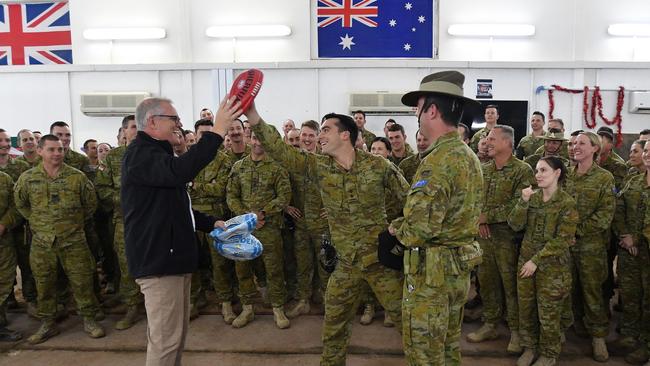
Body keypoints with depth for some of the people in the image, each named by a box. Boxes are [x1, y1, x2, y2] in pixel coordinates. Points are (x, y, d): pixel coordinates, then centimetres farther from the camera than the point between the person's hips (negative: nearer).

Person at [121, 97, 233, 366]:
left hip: (172, 256, 10)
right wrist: (218, 131, -33)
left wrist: (210, 223, 17)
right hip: (158, 260, -10)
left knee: (177, 332, 18)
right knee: (166, 338, -4)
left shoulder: (156, 153, 20)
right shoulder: (140, 154, -14)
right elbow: (180, 171, -36)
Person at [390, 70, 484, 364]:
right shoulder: (470, 156, 9)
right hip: (459, 268, 9)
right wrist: (406, 226, 8)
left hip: (432, 272, -9)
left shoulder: (438, 160, -22)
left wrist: (396, 228, -6)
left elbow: (419, 229, -27)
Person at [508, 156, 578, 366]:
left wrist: (536, 260, -16)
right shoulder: (532, 197, 4)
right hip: (526, 261, 5)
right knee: (525, 308, 12)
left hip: (552, 265, -4)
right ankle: (530, 347, 31)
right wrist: (523, 202, -16)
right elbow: (515, 225, -3)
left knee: (548, 314, 6)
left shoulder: (567, 203, -10)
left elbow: (563, 240, -14)